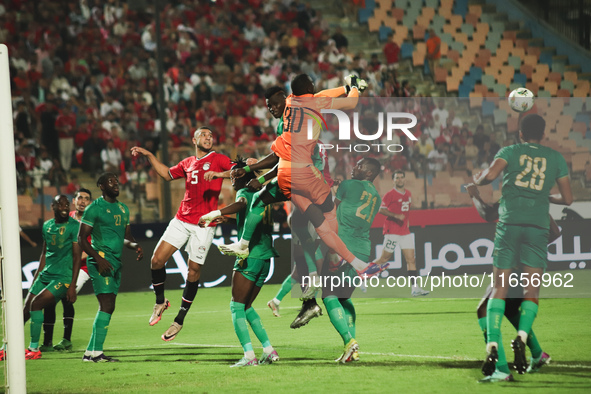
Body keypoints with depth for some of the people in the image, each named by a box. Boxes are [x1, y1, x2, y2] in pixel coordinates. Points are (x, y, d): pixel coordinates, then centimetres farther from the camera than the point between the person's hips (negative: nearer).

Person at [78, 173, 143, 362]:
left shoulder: (123, 209, 18)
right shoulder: (94, 208, -6)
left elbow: (126, 236, 25)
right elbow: (82, 238, -8)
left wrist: (135, 245, 2)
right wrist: (98, 258, -20)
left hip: (116, 262, 9)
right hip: (101, 260, -9)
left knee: (106, 307, 8)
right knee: (107, 306, -16)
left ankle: (90, 352, 13)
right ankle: (96, 352, -16)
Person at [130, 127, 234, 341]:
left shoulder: (218, 159, 1)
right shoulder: (187, 163, 17)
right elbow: (168, 174, 32)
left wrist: (218, 174, -27)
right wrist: (149, 155, 29)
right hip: (182, 219, 5)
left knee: (194, 270, -1)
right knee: (157, 260, -4)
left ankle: (179, 320, 10)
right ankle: (160, 302, 20)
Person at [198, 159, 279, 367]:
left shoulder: (245, 192, -5)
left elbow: (241, 204, -29)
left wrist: (213, 214, -33)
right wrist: (227, 218, 45)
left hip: (250, 256, -8)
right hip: (265, 259, 8)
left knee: (237, 306, -5)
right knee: (246, 307, 17)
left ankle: (249, 355, -17)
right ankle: (269, 351, 10)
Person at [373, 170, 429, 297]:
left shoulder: (408, 193, 13)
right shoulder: (390, 194, -9)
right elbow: (381, 210, -14)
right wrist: (396, 216, -23)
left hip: (405, 231, 6)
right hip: (392, 231, -6)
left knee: (411, 259, -2)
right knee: (384, 259, -3)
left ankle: (415, 288, -5)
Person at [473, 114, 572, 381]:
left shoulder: (510, 151, 10)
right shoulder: (555, 158, 14)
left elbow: (490, 175, -9)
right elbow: (567, 198, 13)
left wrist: (478, 180, 13)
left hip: (509, 222, 0)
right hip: (538, 226, 0)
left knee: (500, 288, 3)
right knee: (531, 290, 3)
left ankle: (492, 346, -12)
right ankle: (521, 337, -22)